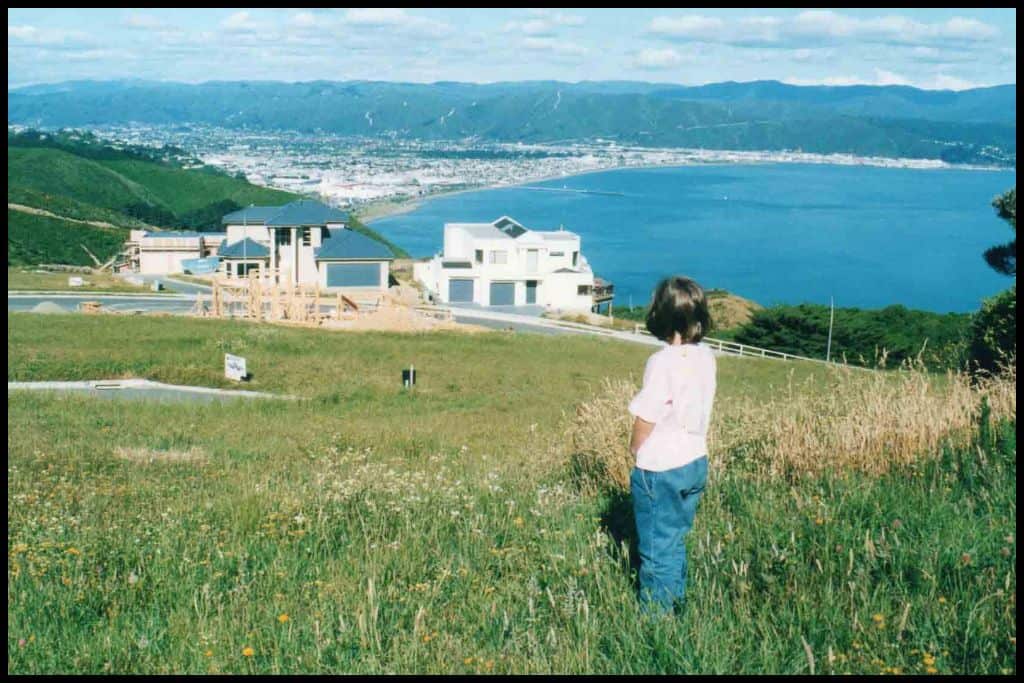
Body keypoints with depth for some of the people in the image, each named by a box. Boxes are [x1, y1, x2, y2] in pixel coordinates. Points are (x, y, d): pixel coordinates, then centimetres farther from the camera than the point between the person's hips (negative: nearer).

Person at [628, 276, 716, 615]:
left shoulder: (663, 362, -22)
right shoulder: (706, 358, -1)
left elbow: (646, 418, -17)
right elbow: (698, 410, 7)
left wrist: (635, 449, 2)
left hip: (660, 469, -7)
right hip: (695, 462, 7)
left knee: (657, 548, 7)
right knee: (676, 540, 22)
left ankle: (655, 613, 18)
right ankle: (675, 600, 33)